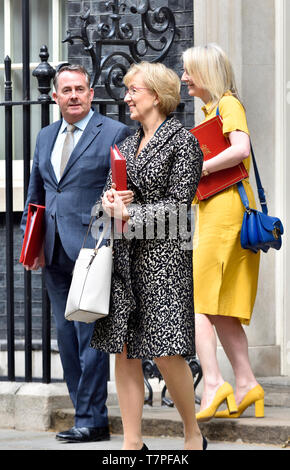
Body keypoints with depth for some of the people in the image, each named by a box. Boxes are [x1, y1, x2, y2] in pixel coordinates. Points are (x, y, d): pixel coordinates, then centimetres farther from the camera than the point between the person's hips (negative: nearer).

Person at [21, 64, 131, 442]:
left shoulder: (115, 134, -2)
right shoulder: (46, 136, 17)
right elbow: (35, 193, 23)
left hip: (91, 251, -7)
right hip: (55, 254, 7)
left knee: (90, 336, -7)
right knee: (67, 336, 9)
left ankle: (91, 419, -3)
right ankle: (87, 414, 15)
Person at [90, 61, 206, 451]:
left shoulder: (182, 141, -3)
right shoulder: (128, 144, 17)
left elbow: (177, 205, -9)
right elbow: (113, 193, 21)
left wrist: (129, 214, -13)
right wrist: (111, 200, -2)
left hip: (162, 256, -7)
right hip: (124, 257, 7)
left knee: (165, 352, -9)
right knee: (124, 350, 2)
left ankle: (193, 434, 9)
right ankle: (132, 443, 6)